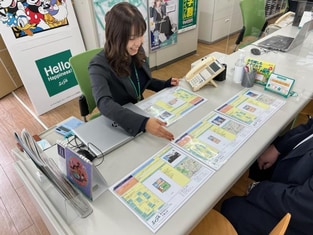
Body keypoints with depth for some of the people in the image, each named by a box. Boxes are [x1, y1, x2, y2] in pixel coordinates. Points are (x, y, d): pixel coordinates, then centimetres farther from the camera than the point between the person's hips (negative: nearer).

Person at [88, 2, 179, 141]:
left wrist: (166, 85, -2)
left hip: (140, 111, 5)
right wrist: (143, 123, -52)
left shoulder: (138, 51, -5)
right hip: (117, 125, -5)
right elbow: (104, 104, -41)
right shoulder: (99, 66, -24)